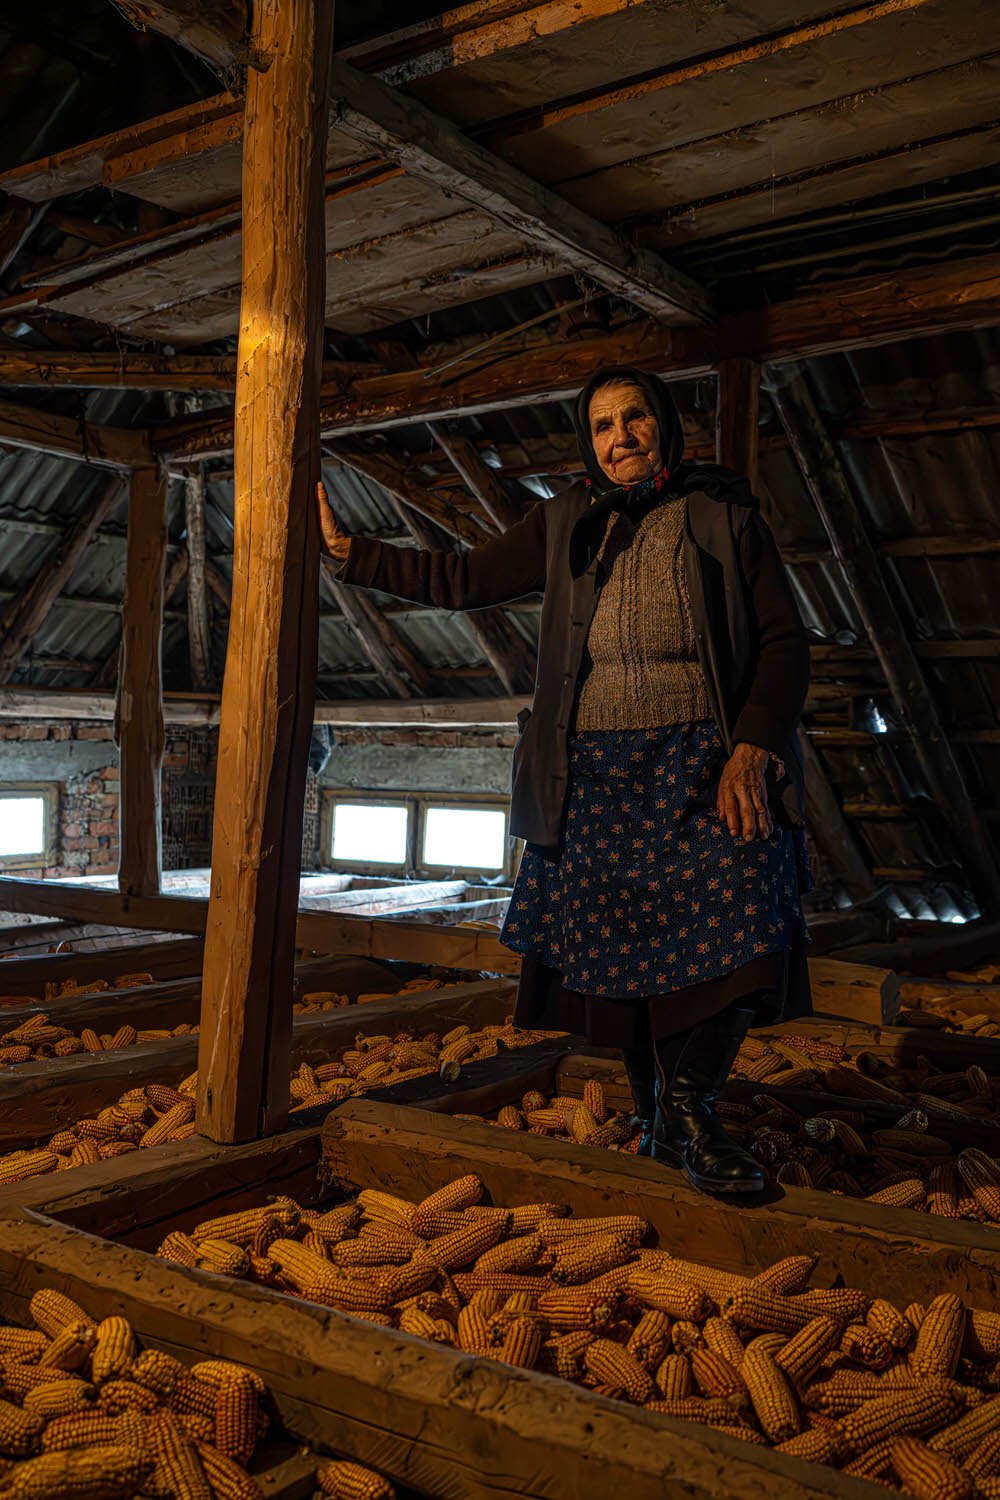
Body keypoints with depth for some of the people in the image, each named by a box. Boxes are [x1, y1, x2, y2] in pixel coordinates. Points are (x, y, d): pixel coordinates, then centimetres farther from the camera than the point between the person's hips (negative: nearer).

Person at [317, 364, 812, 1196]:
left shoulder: (724, 512, 8)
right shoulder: (567, 523, 18)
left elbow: (785, 640, 2)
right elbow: (465, 578, 20)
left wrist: (752, 744, -12)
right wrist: (350, 550, 15)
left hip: (703, 759, -2)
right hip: (595, 770, 3)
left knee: (733, 928, -19)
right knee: (616, 947, 2)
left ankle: (692, 1101, 1)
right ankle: (658, 1121, 19)